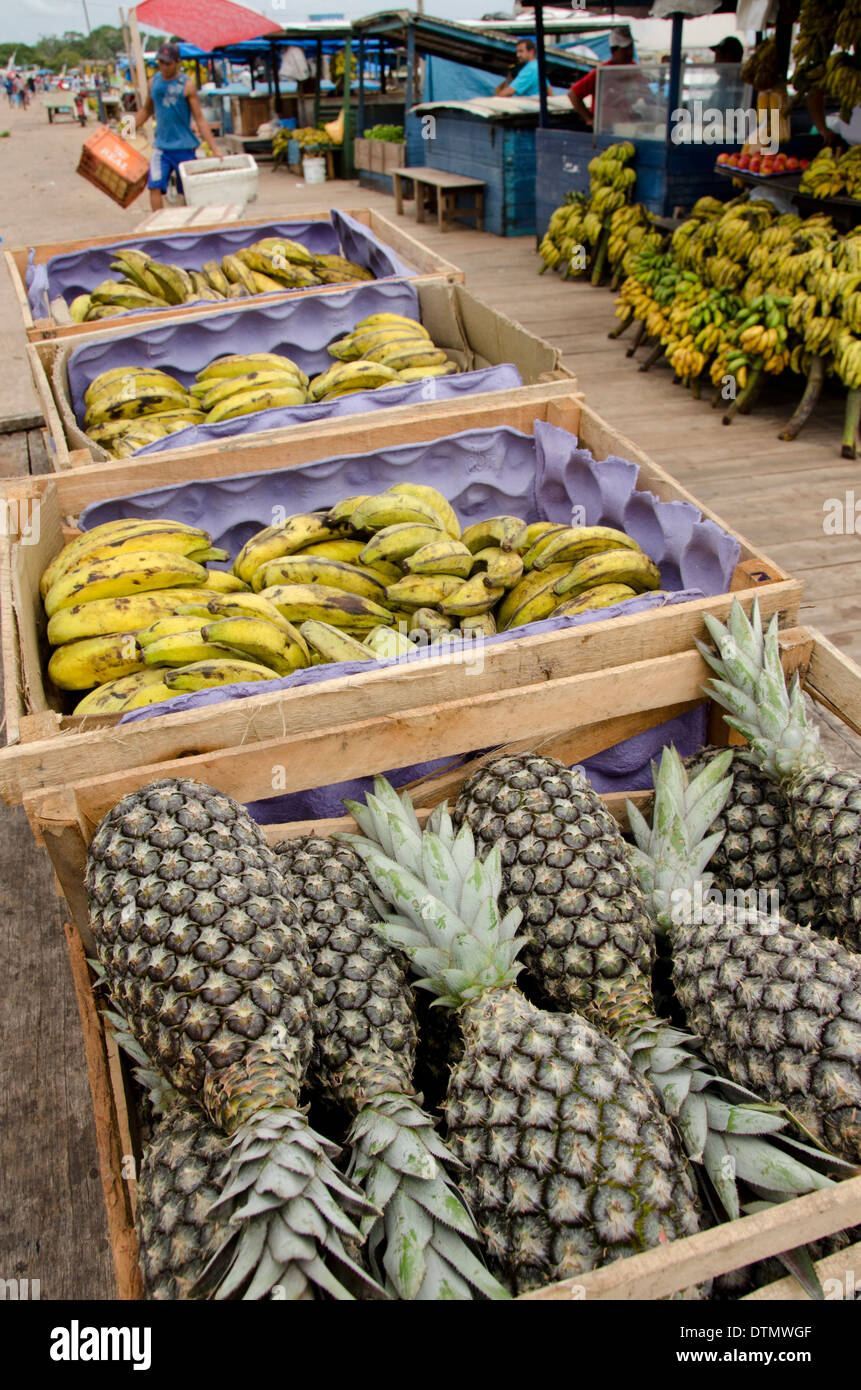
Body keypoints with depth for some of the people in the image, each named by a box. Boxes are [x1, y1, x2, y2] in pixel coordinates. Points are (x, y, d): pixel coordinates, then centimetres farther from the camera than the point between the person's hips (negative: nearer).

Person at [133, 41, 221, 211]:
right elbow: (147, 111, 21)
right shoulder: (154, 82, 7)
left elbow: (200, 119, -6)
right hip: (161, 146, 3)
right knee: (155, 187, -12)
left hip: (184, 146, -3)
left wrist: (214, 148, -14)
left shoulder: (186, 85, -4)